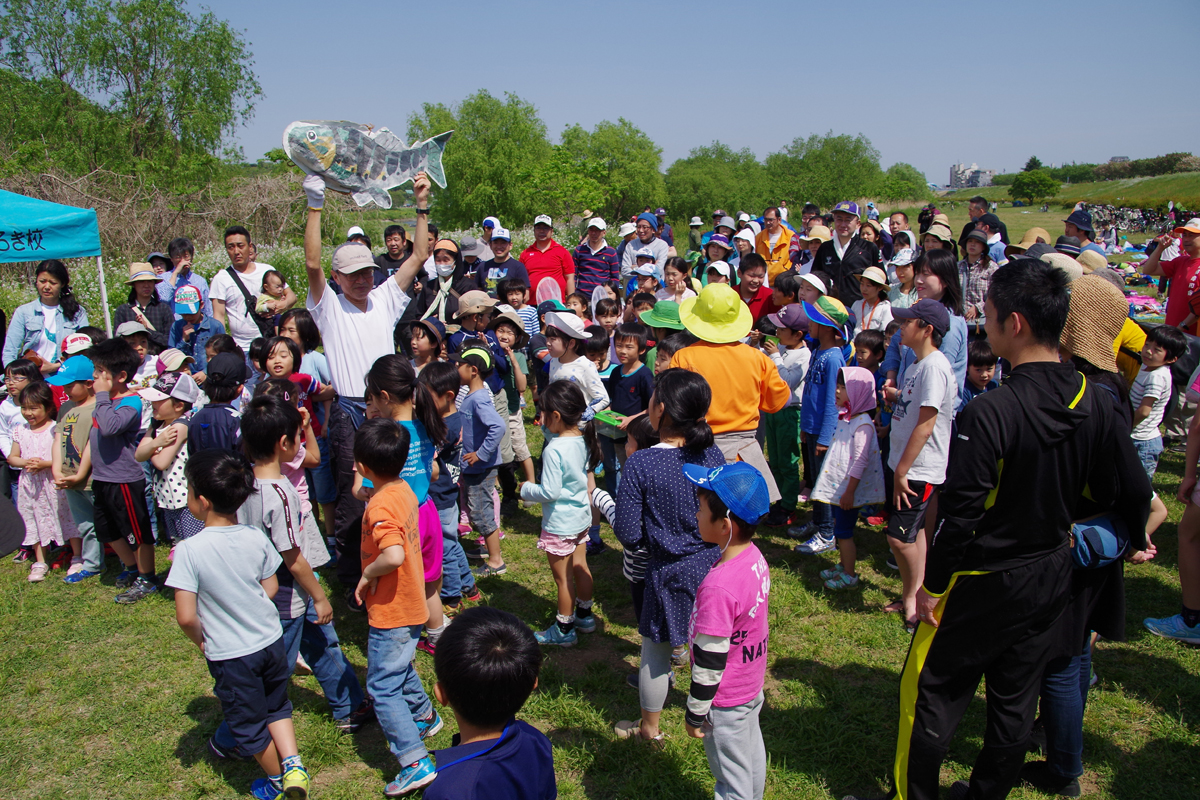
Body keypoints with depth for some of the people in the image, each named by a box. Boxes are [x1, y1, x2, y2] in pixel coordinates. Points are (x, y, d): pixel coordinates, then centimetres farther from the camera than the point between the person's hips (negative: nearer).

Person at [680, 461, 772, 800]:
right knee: (752, 757, 27)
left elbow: (709, 661, -26)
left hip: (725, 702, -8)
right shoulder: (756, 557, -9)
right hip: (753, 685, 8)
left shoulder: (718, 587, -35)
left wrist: (695, 713, -11)